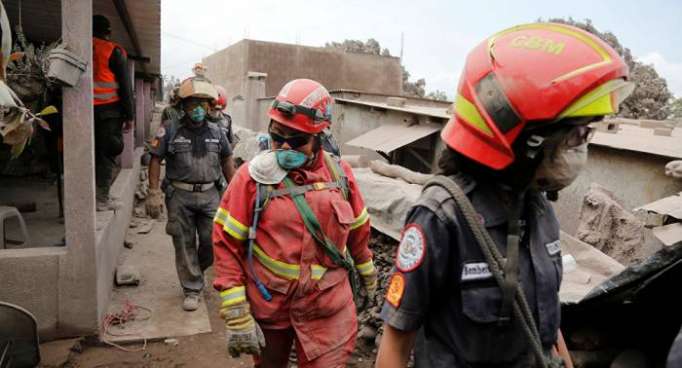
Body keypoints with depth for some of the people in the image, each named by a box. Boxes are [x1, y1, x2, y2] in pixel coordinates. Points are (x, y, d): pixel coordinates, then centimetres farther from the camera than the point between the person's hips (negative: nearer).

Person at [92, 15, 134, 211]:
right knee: (107, 153, -1)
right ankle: (102, 198, -2)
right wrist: (129, 115, -2)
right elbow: (125, 86, -5)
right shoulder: (114, 51, -1)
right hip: (109, 109, -5)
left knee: (91, 152, 11)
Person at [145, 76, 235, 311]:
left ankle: (196, 269, 35)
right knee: (185, 245, 6)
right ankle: (192, 290, 21)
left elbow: (227, 162, 13)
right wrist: (154, 193, -9)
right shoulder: (170, 130, -3)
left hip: (209, 195, 3)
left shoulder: (216, 132, 7)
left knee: (213, 241, 2)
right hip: (180, 195, -2)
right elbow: (155, 160, -3)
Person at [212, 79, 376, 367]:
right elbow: (227, 243, -11)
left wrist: (366, 270, 24)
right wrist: (236, 314, -13)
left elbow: (357, 229, 12)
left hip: (328, 307, 1)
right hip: (268, 305, 0)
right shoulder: (252, 176, -11)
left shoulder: (339, 173, -2)